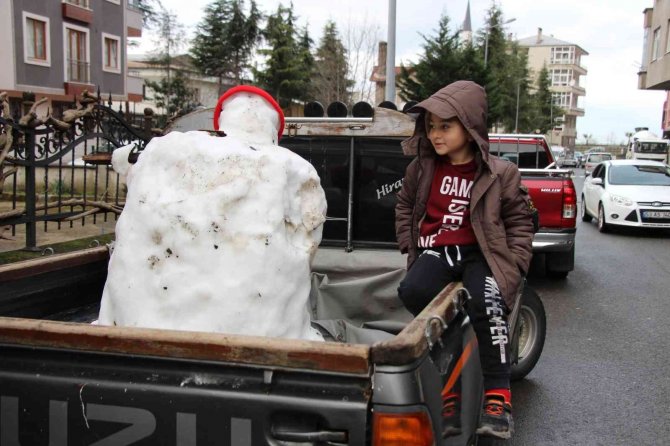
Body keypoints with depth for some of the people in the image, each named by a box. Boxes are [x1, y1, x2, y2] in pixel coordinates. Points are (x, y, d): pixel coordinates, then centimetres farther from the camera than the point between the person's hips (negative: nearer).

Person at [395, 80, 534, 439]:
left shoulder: (500, 173, 1)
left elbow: (520, 220, 9)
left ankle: (498, 396, -19)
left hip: (479, 253, -2)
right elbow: (404, 205, 24)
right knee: (411, 291, -30)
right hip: (435, 251, 3)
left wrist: (514, 264, -2)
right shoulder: (422, 167, 8)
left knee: (487, 302, -34)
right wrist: (409, 245, 13)